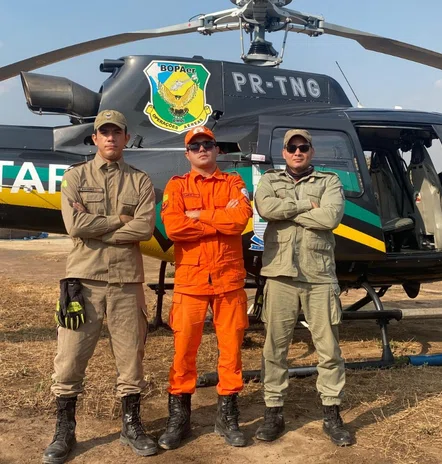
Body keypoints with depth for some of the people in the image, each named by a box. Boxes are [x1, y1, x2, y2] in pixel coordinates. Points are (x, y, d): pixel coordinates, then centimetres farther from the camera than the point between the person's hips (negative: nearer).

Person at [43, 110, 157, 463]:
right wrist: (121, 219, -6)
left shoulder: (140, 181, 7)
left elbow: (145, 228, -10)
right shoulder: (75, 177, 6)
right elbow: (74, 224, -11)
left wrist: (94, 228, -11)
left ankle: (131, 424, 27)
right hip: (84, 277, 0)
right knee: (71, 356, 4)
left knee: (131, 354, 9)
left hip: (127, 279, 1)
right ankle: (64, 430, 21)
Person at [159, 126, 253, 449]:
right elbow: (173, 227, -12)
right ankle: (179, 416, 19)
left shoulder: (234, 183, 9)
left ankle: (228, 416, 21)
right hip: (190, 278, -1)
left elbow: (242, 218, -12)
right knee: (184, 347, 4)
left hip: (229, 277, 1)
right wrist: (222, 220, -10)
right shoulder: (177, 185, 6)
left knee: (231, 345, 7)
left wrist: (199, 215, -10)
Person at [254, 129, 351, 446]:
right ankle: (274, 412, 18)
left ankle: (332, 414, 20)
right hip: (281, 275, 1)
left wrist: (286, 211, -8)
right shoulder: (269, 180, 12)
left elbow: (331, 217, -12)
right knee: (275, 346, 5)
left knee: (329, 347, 6)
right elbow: (265, 208, -11)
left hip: (320, 277, 0)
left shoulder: (330, 181, 9)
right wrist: (307, 204, -9)